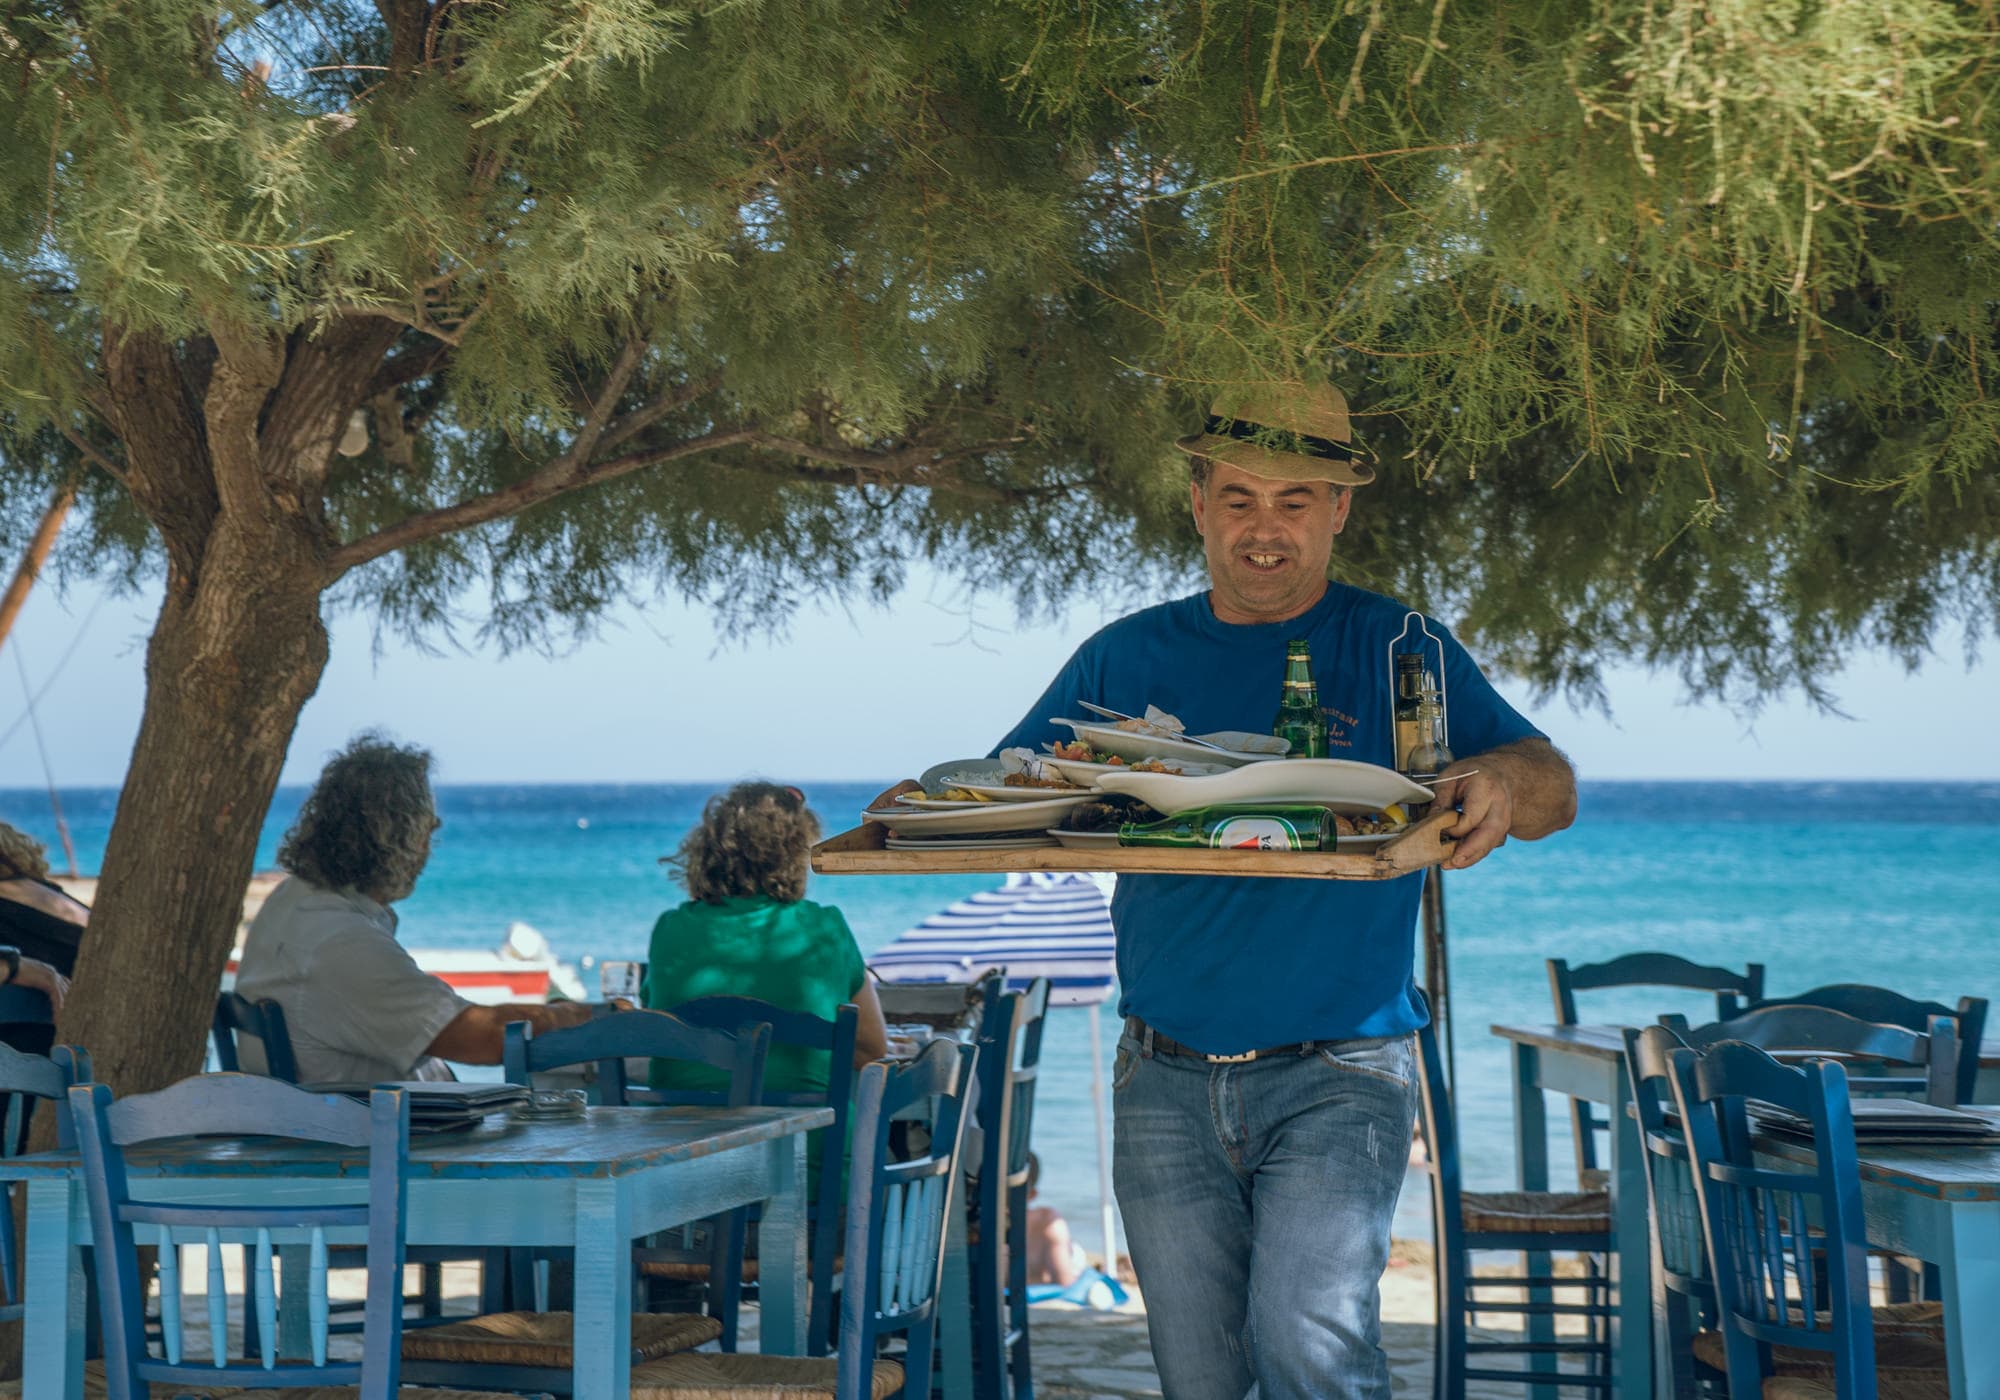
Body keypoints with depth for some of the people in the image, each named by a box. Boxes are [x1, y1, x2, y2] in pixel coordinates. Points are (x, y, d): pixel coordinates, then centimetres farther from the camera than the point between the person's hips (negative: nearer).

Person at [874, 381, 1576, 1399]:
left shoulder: (1394, 649, 2)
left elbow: (1552, 789, -5)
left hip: (1338, 1075, -3)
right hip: (1166, 1086, 3)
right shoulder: (1126, 658, 10)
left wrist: (1499, 779, -29)